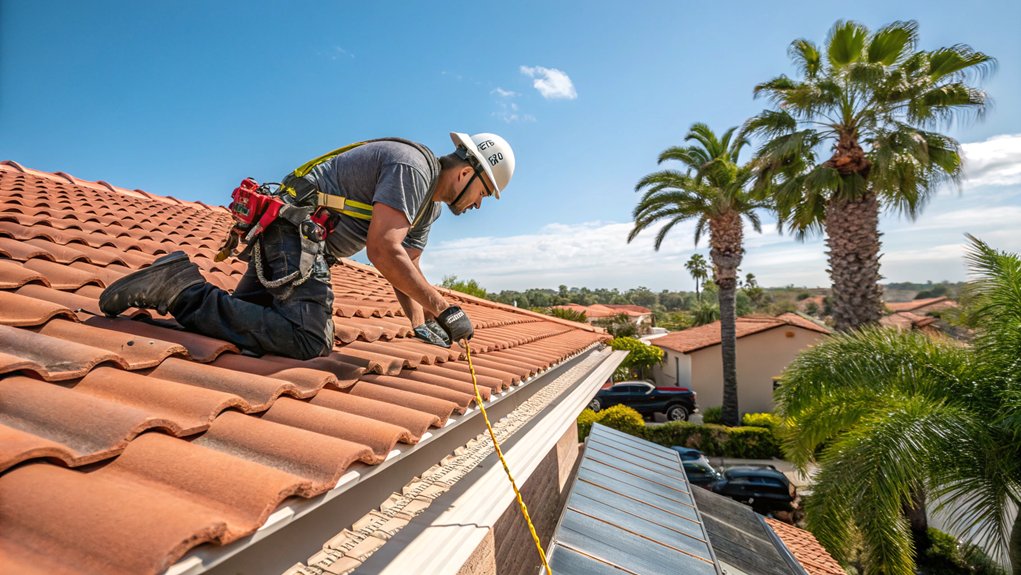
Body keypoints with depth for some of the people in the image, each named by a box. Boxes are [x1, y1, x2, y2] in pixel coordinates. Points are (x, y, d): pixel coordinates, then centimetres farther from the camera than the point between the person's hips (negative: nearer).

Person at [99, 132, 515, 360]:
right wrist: (442, 309, -21)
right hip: (296, 230, -11)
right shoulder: (412, 167, -16)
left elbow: (406, 265, 18)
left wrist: (421, 326, 6)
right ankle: (183, 292, -15)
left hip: (288, 236, 11)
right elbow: (383, 252, -26)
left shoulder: (430, 204, 16)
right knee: (309, 340, -22)